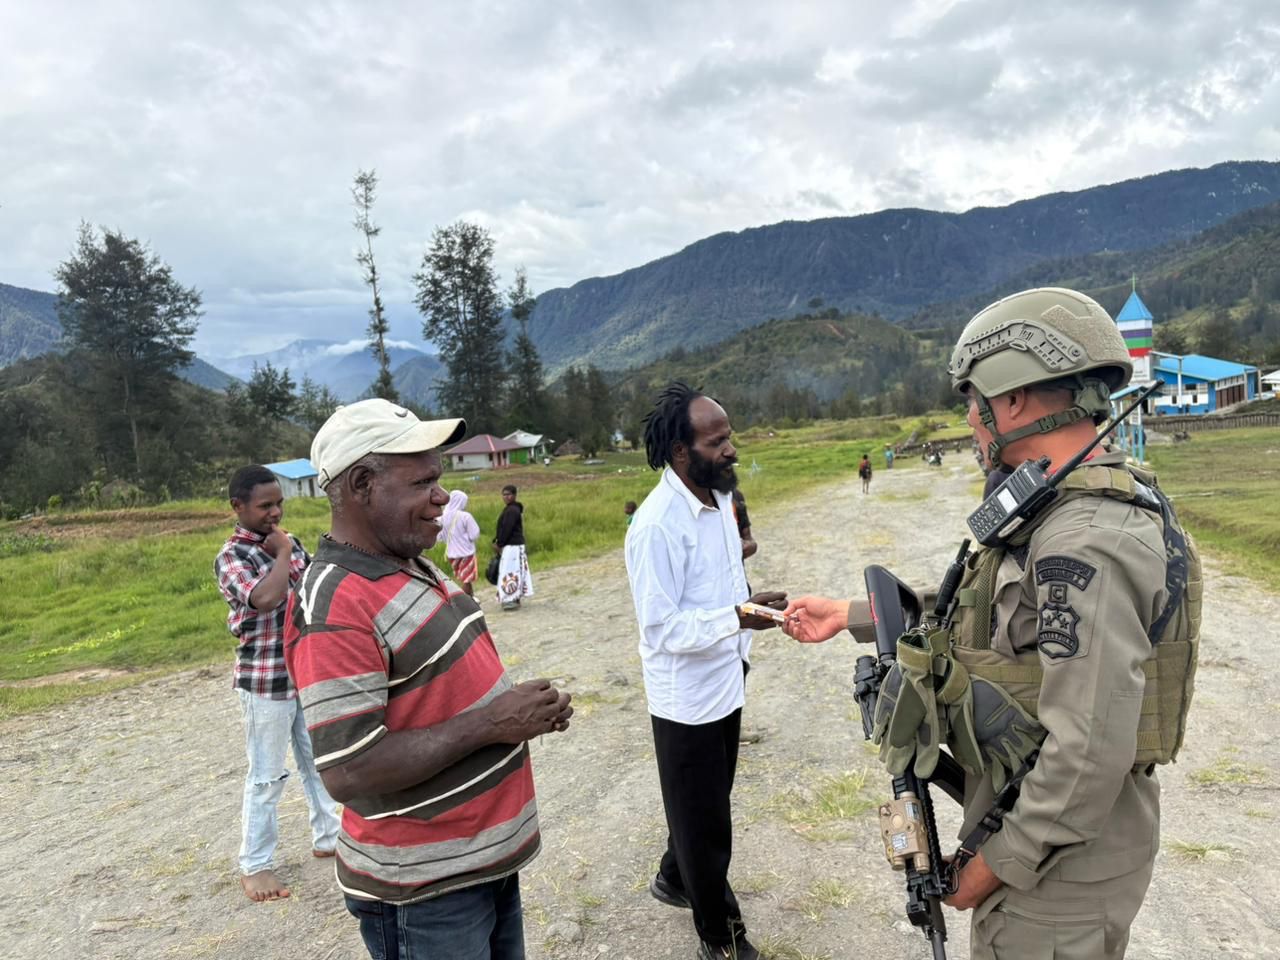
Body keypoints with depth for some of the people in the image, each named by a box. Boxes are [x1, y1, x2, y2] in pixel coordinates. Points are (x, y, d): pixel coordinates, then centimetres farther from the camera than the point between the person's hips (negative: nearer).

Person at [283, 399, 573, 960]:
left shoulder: (416, 567, 5)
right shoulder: (335, 608, -24)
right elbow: (348, 773, -27)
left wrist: (516, 709, -3)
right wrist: (489, 723, -24)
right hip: (423, 891, -8)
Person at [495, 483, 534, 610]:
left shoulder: (512, 510, -16)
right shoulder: (510, 509, 16)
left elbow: (506, 529, -20)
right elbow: (503, 528, 18)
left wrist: (500, 544, -12)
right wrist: (497, 540, 8)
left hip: (512, 546, -10)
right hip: (515, 545, 10)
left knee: (511, 571, -8)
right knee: (515, 571, 13)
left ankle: (513, 599, -5)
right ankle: (514, 598, 19)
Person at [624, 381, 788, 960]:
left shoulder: (718, 497, 2)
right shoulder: (656, 525, -26)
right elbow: (660, 628, -25)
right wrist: (739, 619, -33)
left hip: (725, 685, 8)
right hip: (686, 699, -8)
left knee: (706, 808, 26)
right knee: (705, 821, 11)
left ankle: (674, 880, 50)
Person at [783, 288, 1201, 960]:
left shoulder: (1086, 542, -29)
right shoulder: (1064, 511, 3)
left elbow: (1090, 751, -31)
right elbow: (974, 612, 14)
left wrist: (999, 863, -18)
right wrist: (848, 616, 14)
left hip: (1060, 865, -9)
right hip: (1035, 828, 9)